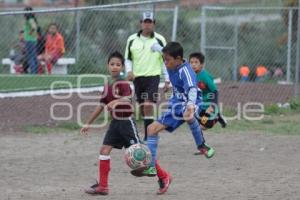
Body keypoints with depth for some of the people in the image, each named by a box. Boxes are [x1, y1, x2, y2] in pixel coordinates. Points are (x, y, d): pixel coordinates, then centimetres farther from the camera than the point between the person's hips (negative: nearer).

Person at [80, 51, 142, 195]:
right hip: (115, 122, 7)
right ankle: (103, 186, 5)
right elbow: (101, 106, 19)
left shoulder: (123, 84, -14)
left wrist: (116, 102, -55)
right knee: (104, 150, 1)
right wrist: (88, 123, 22)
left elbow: (128, 99, -34)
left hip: (126, 122, -7)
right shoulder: (107, 86, 9)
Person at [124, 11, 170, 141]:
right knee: (143, 108, 8)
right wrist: (129, 71, -7)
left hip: (153, 76, -4)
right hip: (137, 77, 4)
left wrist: (167, 80, -1)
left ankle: (148, 137, -15)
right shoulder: (132, 40, 5)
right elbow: (128, 58, 13)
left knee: (148, 105, -17)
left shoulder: (159, 40, -1)